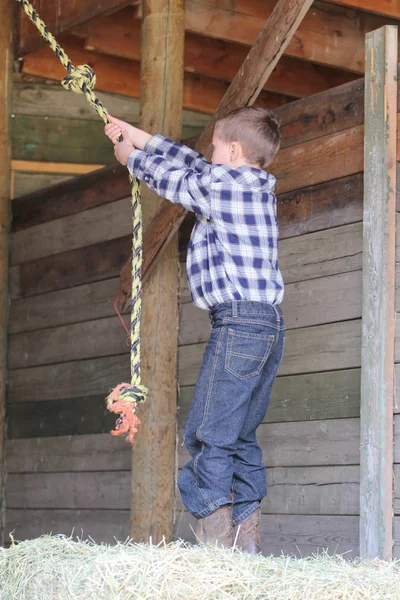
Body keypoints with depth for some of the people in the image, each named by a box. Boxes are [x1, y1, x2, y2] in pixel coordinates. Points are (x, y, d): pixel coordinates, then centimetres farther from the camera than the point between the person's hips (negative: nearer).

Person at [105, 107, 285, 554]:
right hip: (270, 323, 9)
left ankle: (214, 541, -13)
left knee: (209, 434, -9)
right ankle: (247, 540, 8)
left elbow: (170, 177, 7)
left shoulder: (222, 182, -7)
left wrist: (131, 157, 28)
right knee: (242, 437, 11)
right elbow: (192, 165, 28)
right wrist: (139, 136, 35)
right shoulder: (256, 186, 18)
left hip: (238, 320, -9)